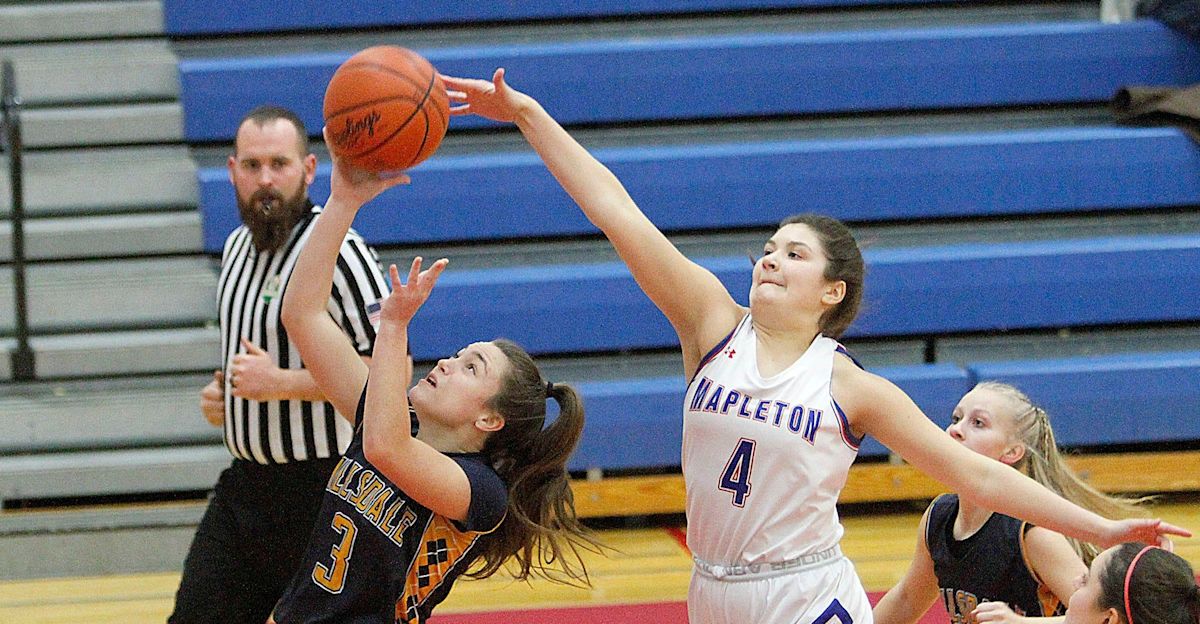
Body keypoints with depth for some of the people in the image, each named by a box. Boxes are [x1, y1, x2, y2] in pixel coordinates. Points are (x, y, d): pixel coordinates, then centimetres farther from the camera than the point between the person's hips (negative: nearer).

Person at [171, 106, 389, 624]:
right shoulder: (238, 247, 11)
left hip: (319, 491, -8)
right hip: (243, 485, 8)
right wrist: (223, 392, 8)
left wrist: (281, 383, -24)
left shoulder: (338, 253, -16)